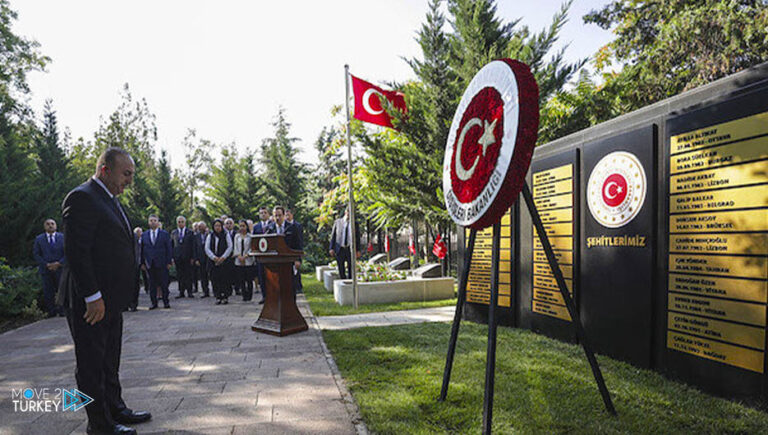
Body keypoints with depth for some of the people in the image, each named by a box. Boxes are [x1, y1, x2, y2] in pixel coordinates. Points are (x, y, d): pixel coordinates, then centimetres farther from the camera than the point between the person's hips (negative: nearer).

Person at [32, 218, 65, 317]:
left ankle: (62, 312, 6)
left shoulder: (63, 237, 6)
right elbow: (36, 254, 4)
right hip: (45, 269, 1)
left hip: (60, 268, -1)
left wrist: (58, 263, -11)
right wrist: (47, 265, -8)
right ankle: (51, 312, 6)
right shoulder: (39, 239, 8)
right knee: (48, 293, 0)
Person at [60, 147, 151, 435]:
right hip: (91, 300, -10)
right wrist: (93, 297, -22)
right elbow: (76, 251, -21)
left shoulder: (110, 200, 16)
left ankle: (115, 409, 31)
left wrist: (111, 296, 17)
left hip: (111, 299, 10)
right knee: (91, 362, 4)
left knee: (109, 360, 18)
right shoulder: (82, 198, -15)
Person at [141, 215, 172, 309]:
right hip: (149, 264, 2)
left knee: (164, 283, 1)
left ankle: (166, 302, 10)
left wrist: (169, 262, -4)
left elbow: (169, 248, 2)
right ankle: (154, 303, 13)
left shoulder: (164, 234, 3)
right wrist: (143, 262, 3)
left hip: (162, 263, -2)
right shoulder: (144, 235, 10)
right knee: (152, 284, 6)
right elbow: (142, 249, 10)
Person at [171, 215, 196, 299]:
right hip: (177, 257, 2)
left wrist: (192, 257, -4)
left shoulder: (190, 232, 4)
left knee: (188, 275, -1)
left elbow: (193, 245, 2)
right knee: (179, 275, 4)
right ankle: (181, 292, 10)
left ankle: (189, 292, 5)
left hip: (187, 257, -2)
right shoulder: (173, 232, 10)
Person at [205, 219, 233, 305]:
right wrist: (214, 257, -8)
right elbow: (207, 248, 5)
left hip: (224, 260, -2)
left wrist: (223, 257, -11)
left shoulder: (226, 235, 5)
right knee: (215, 279, -2)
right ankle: (218, 297, 3)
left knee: (224, 278, -7)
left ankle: (225, 297, -1)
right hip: (213, 261, 2)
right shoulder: (210, 236, 12)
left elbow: (230, 247, -1)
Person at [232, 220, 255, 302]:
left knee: (249, 279, -1)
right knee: (241, 279, 1)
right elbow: (235, 247, 10)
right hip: (239, 261, 3)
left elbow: (252, 248, -3)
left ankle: (249, 295, 9)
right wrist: (239, 256, -6)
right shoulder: (237, 236, 12)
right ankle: (244, 296, 7)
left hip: (248, 260, -3)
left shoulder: (250, 236, 1)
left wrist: (245, 256, -12)